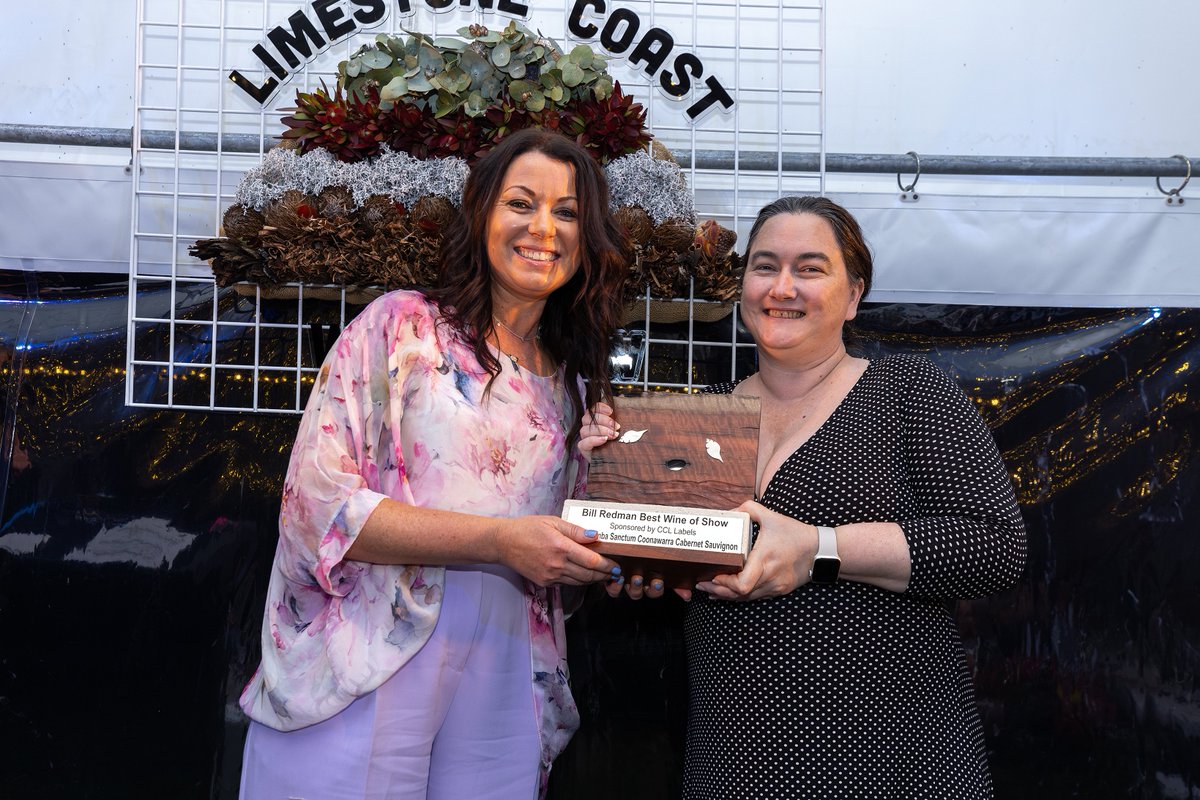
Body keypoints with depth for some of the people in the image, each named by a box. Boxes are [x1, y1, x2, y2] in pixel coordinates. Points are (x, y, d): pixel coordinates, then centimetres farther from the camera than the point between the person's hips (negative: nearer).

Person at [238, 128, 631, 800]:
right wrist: (500, 539, -18)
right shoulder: (401, 326, -4)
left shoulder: (576, 389, 11)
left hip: (501, 691, 5)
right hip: (364, 678, -4)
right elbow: (318, 500, -13)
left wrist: (616, 563, -3)